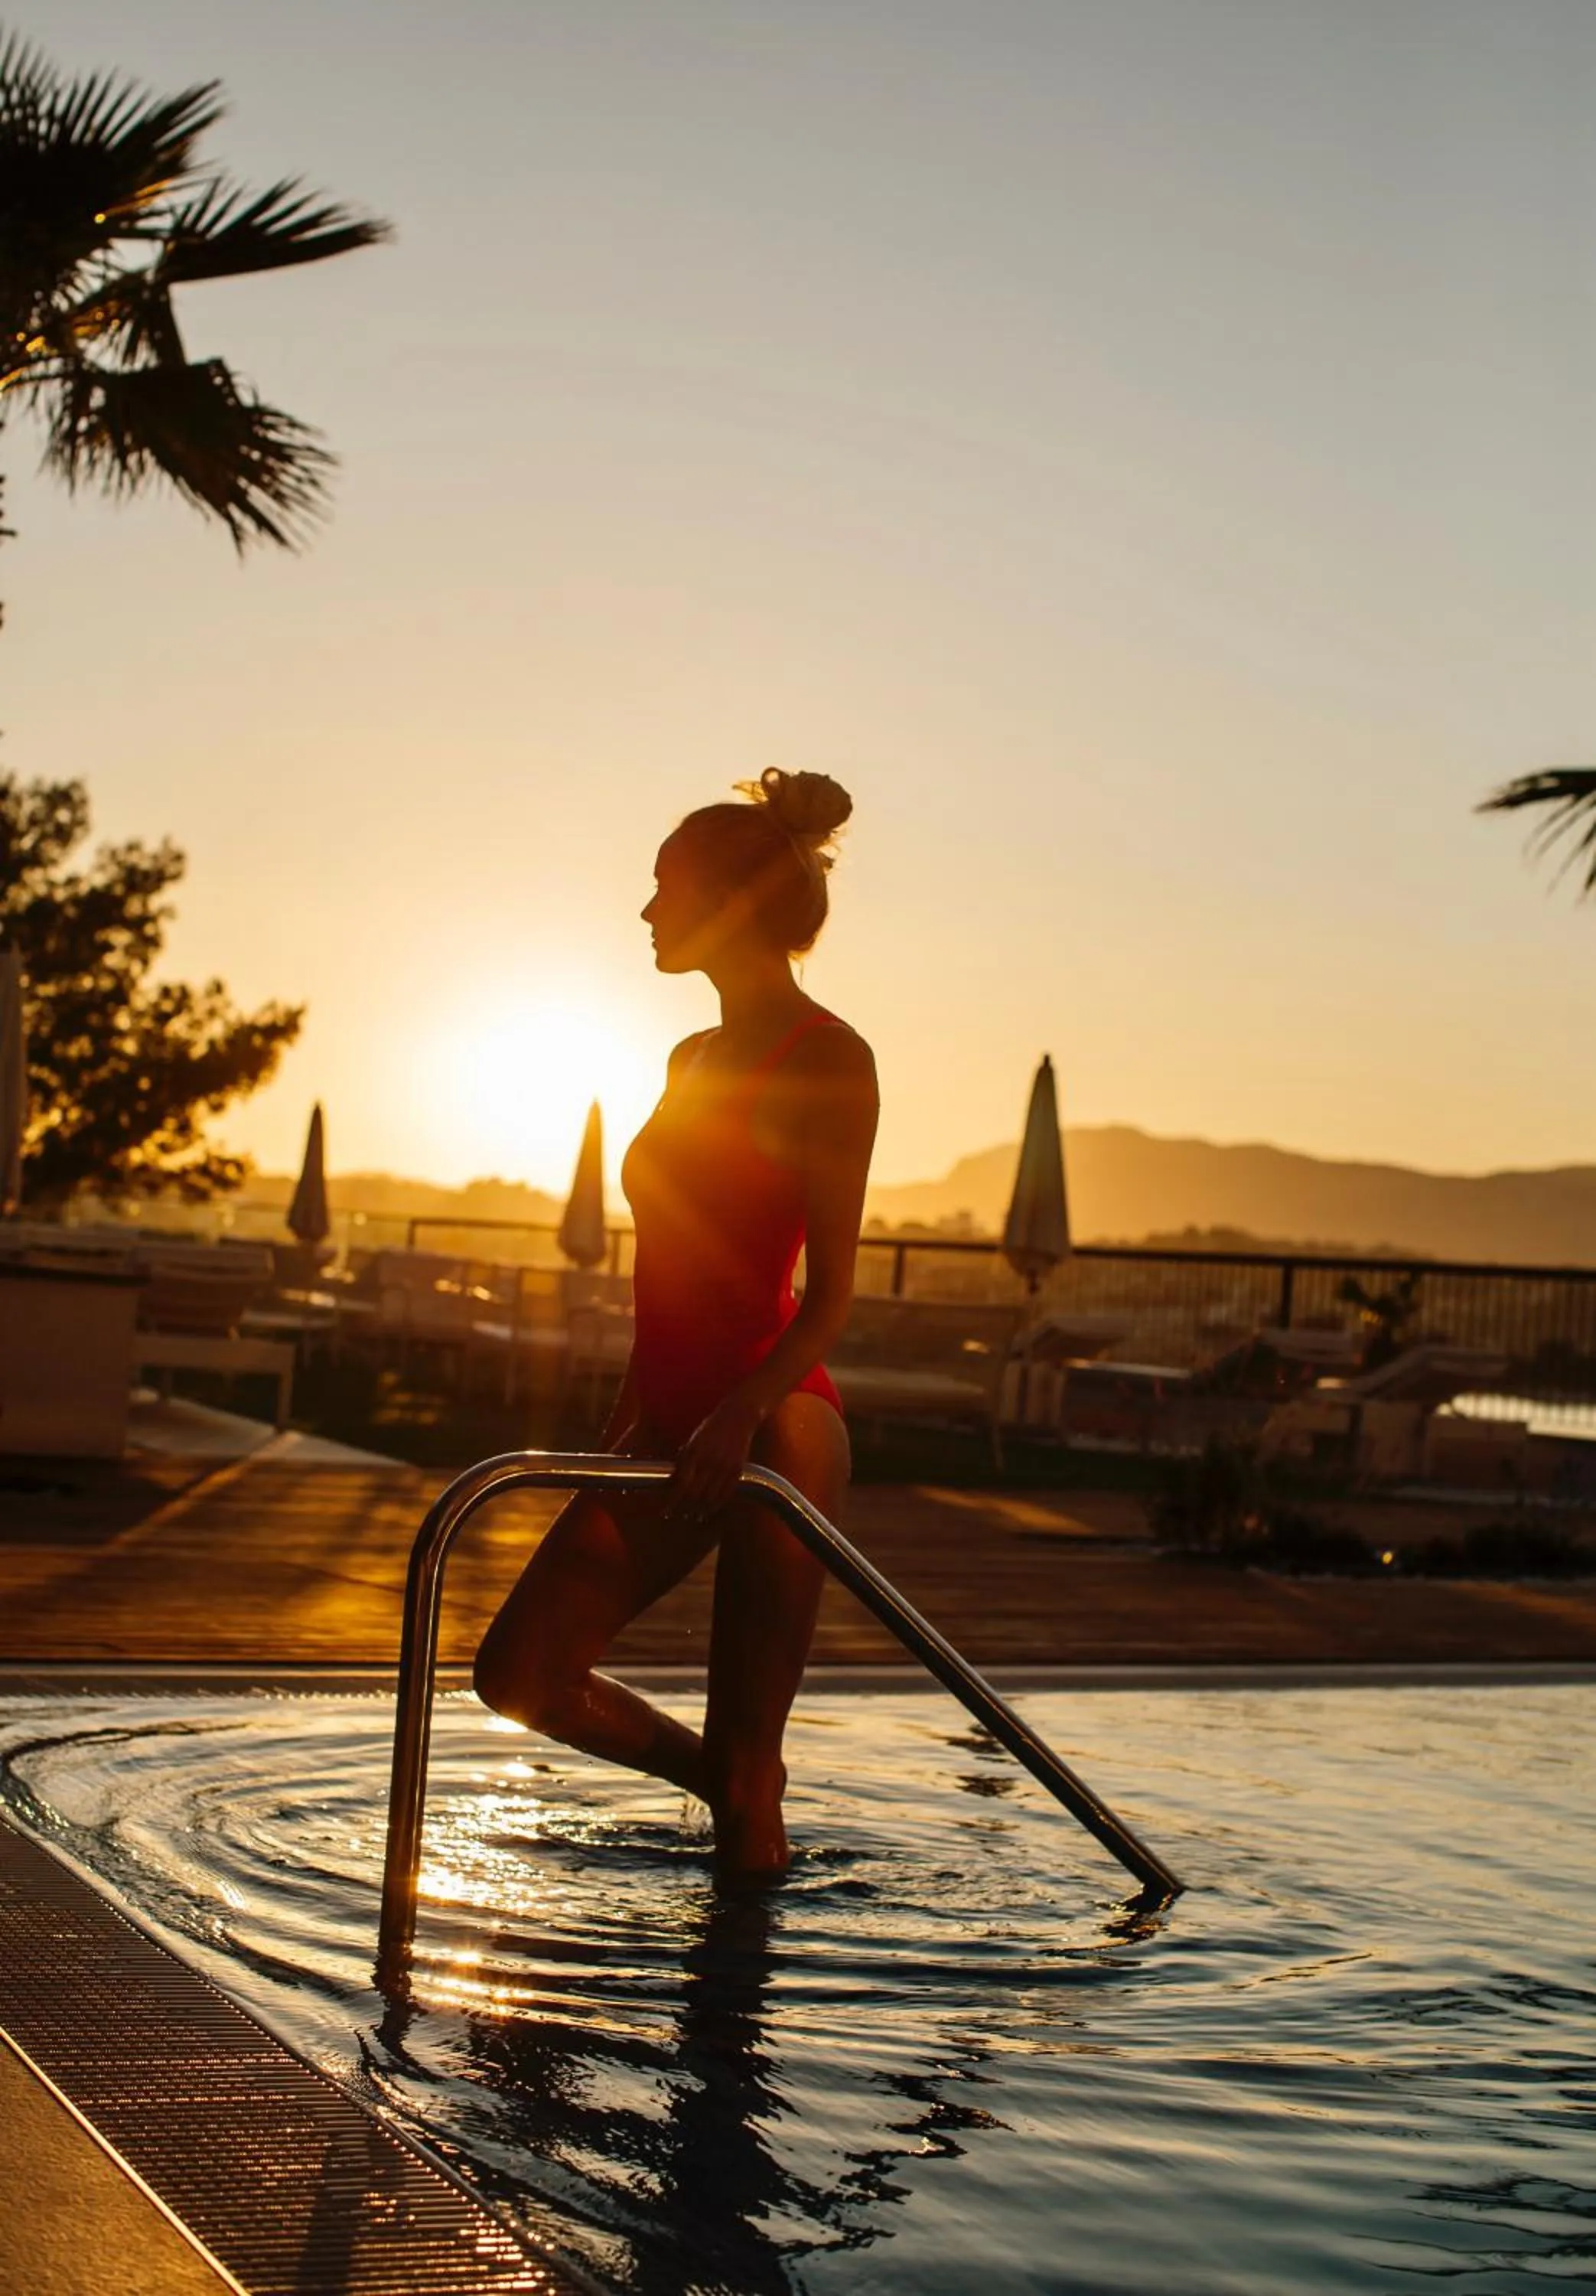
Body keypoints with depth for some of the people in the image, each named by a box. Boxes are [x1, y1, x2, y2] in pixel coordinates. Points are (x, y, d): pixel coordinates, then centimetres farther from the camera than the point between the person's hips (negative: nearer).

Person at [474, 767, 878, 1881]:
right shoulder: (693, 1060, 18)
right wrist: (622, 1439, 21)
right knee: (524, 1671, 3)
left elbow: (831, 1288, -13)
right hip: (671, 1422, 8)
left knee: (745, 1757, -7)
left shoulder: (826, 1057, -7)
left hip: (773, 1425, -8)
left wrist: (740, 1415, -26)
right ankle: (731, 1787, 24)